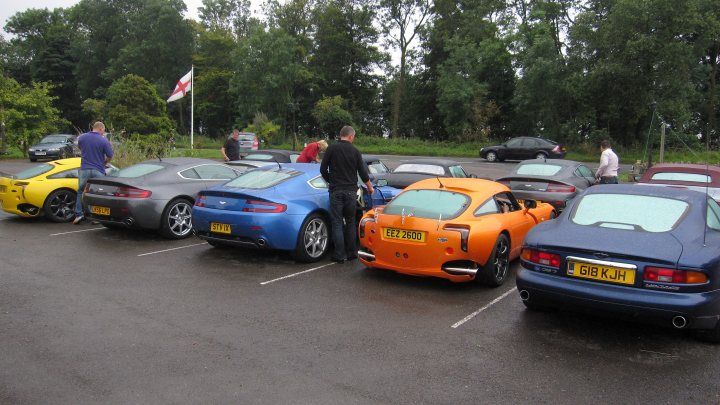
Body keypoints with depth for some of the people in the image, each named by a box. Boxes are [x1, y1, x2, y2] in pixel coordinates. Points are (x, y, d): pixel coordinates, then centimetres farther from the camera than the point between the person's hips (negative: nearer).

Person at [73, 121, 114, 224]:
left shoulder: (82, 137, 3)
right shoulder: (104, 140, -8)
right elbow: (110, 156, -6)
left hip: (84, 170, 2)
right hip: (98, 171, -2)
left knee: (80, 192, 16)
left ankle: (79, 214, 7)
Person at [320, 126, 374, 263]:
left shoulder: (332, 148, -3)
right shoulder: (355, 151, 3)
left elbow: (323, 169, -2)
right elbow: (363, 172, 6)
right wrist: (370, 187, 22)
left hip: (336, 191, -2)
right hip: (351, 191, 2)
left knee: (337, 223, 2)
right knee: (350, 222, 14)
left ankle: (340, 254, 0)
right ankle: (352, 252, 17)